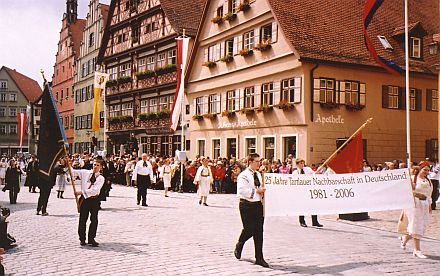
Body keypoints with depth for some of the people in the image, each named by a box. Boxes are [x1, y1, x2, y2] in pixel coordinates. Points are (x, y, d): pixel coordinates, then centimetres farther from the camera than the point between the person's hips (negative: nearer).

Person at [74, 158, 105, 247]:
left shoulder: (101, 178, -3)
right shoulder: (85, 173, 5)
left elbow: (94, 190, -14)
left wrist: (82, 192, -18)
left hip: (94, 199, -1)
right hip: (84, 199, 1)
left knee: (94, 220, 1)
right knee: (82, 219, 4)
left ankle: (91, 239, 12)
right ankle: (82, 239, 16)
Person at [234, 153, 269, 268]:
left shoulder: (258, 175, 14)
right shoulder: (243, 175, -10)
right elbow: (242, 190, -23)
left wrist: (262, 190, 4)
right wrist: (256, 191, -21)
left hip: (258, 204, 6)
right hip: (247, 205, -6)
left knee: (259, 231, 4)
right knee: (249, 230, -2)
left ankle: (259, 258, 10)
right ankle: (239, 246, 31)